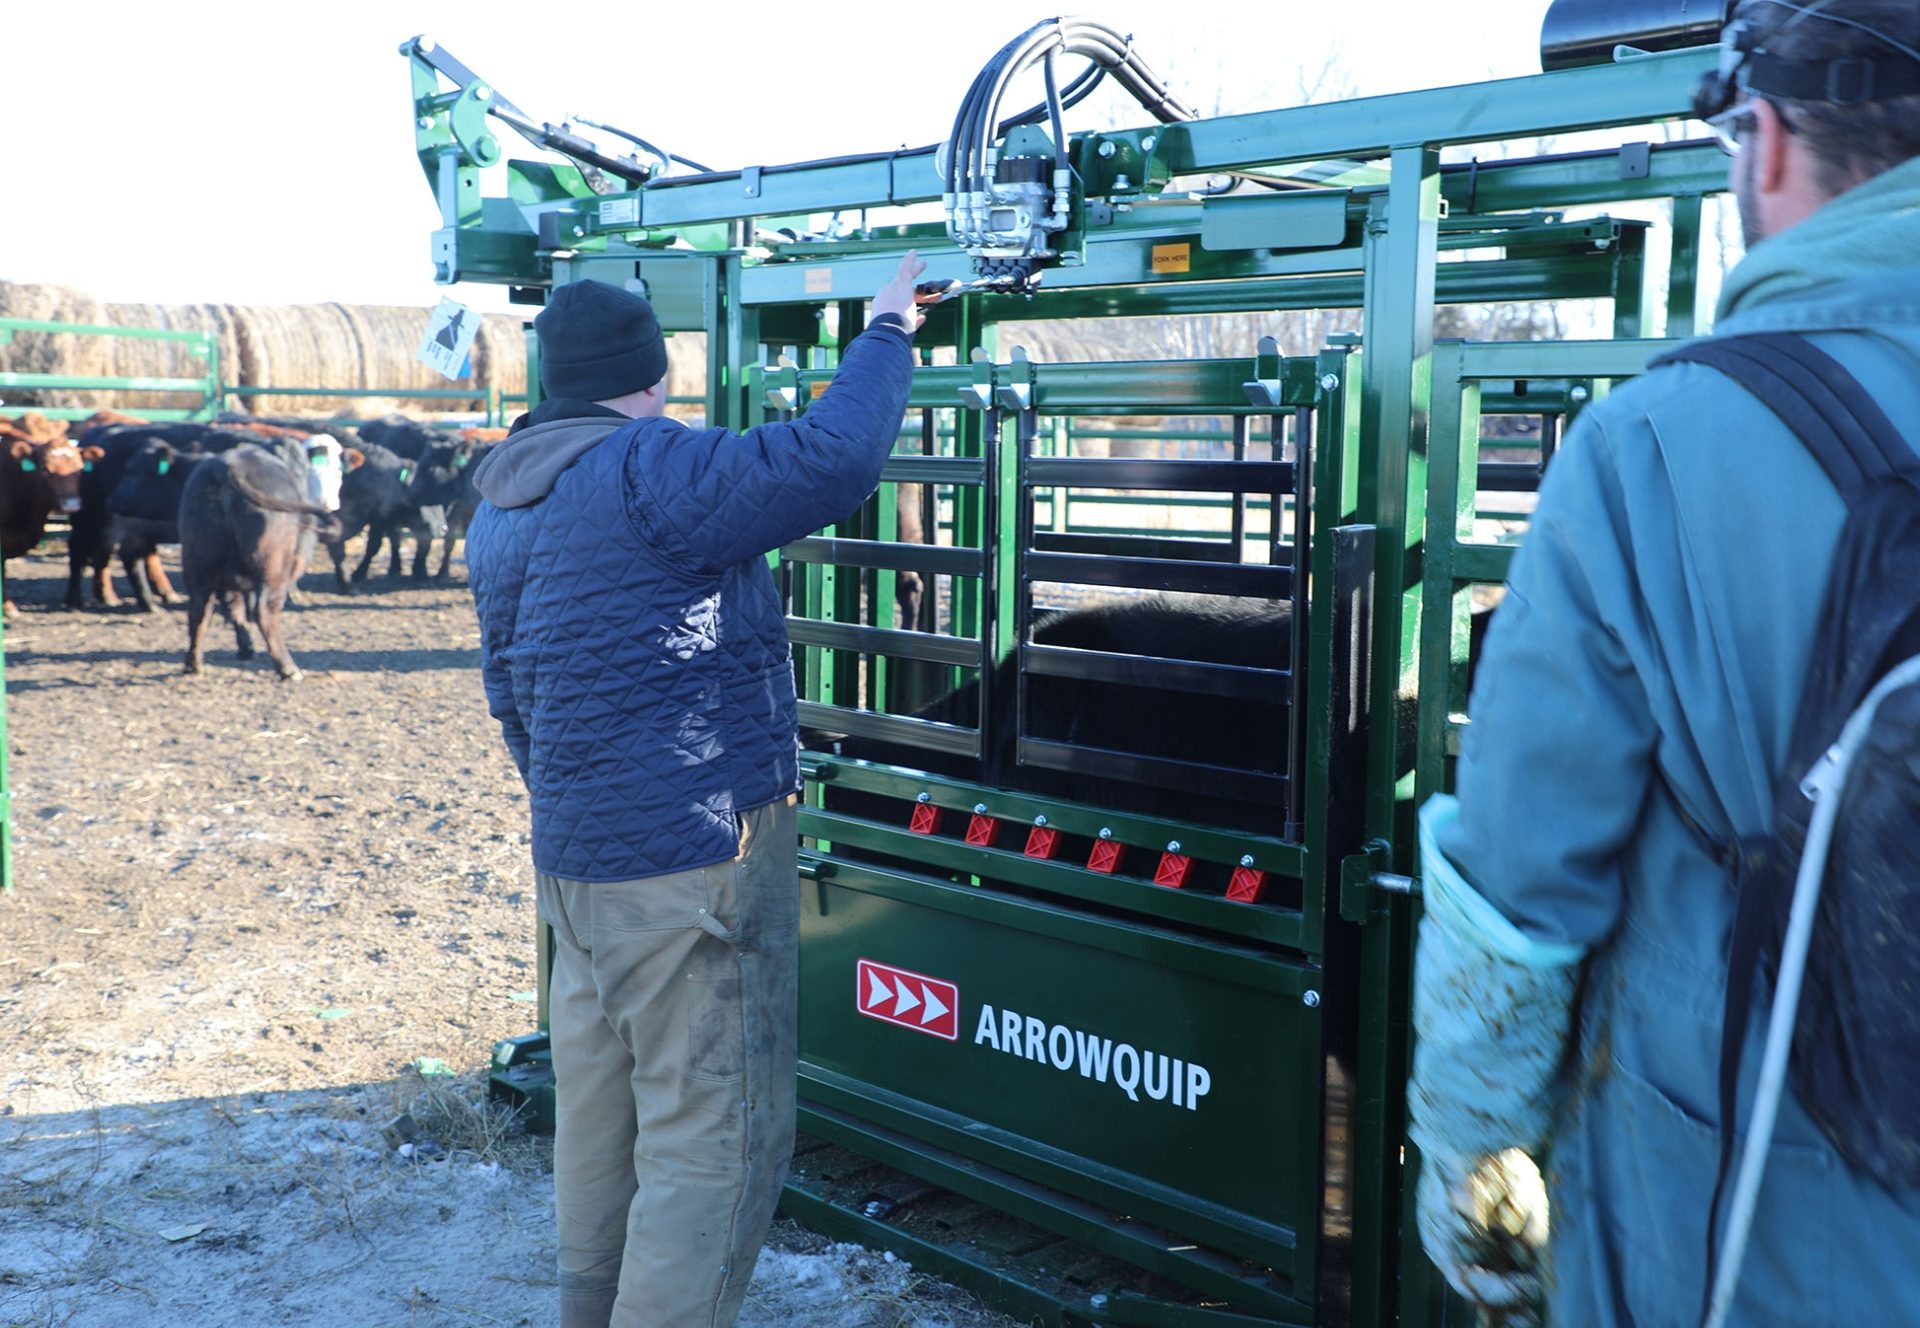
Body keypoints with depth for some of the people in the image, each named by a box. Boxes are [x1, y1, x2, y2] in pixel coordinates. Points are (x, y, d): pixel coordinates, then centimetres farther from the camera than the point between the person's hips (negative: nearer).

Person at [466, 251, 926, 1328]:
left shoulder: (501, 509, 14)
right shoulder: (649, 471, -15)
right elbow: (829, 462, -24)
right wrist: (889, 334, -9)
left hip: (574, 854, 10)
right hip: (693, 856, -9)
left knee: (602, 1107, 20)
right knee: (713, 1135, -2)